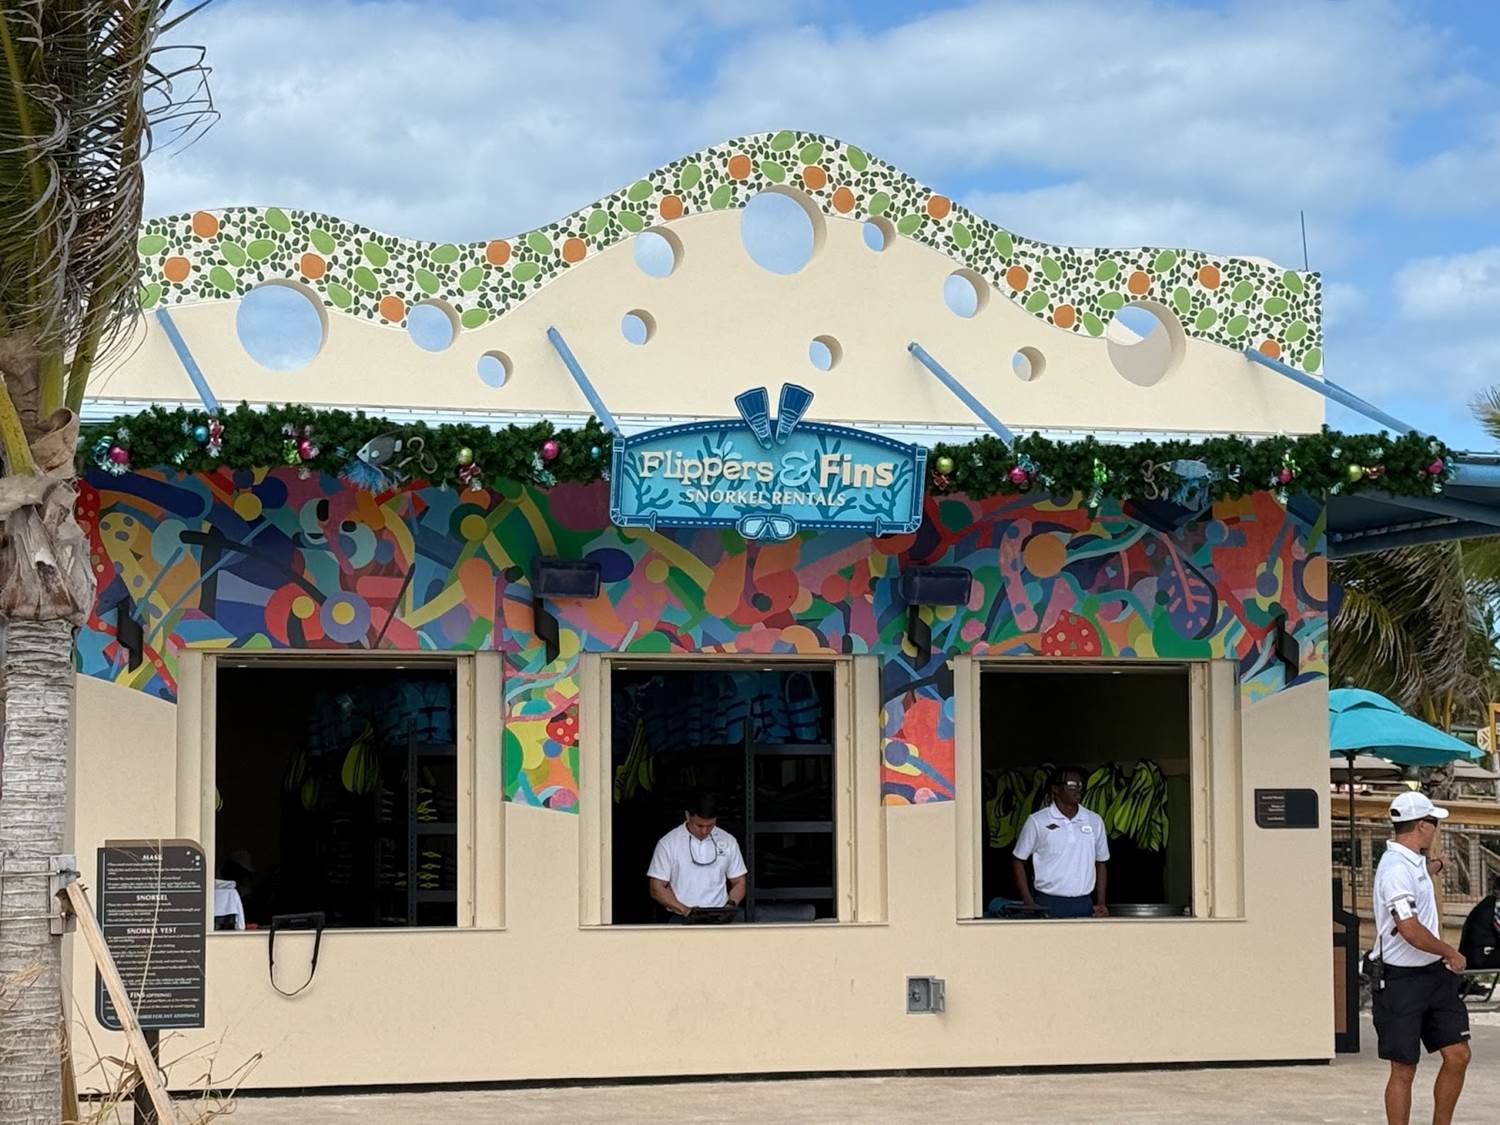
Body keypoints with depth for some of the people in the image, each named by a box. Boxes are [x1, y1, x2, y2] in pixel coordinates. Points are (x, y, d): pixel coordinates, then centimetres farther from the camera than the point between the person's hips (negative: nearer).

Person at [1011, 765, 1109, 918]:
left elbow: (1100, 864, 17)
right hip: (1048, 904, -3)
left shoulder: (1095, 821, 9)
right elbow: (1018, 861, 4)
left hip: (1084, 904, 3)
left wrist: (1101, 904, 7)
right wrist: (1029, 903, -4)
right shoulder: (1037, 822, -2)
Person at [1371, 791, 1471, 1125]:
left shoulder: (1414, 862, 12)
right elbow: (1411, 931, -27)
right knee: (1404, 1070, -1)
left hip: (1434, 973, 9)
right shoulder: (1397, 869, -21)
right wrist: (1451, 953, -14)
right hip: (1402, 981, -9)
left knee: (1458, 1056, 6)